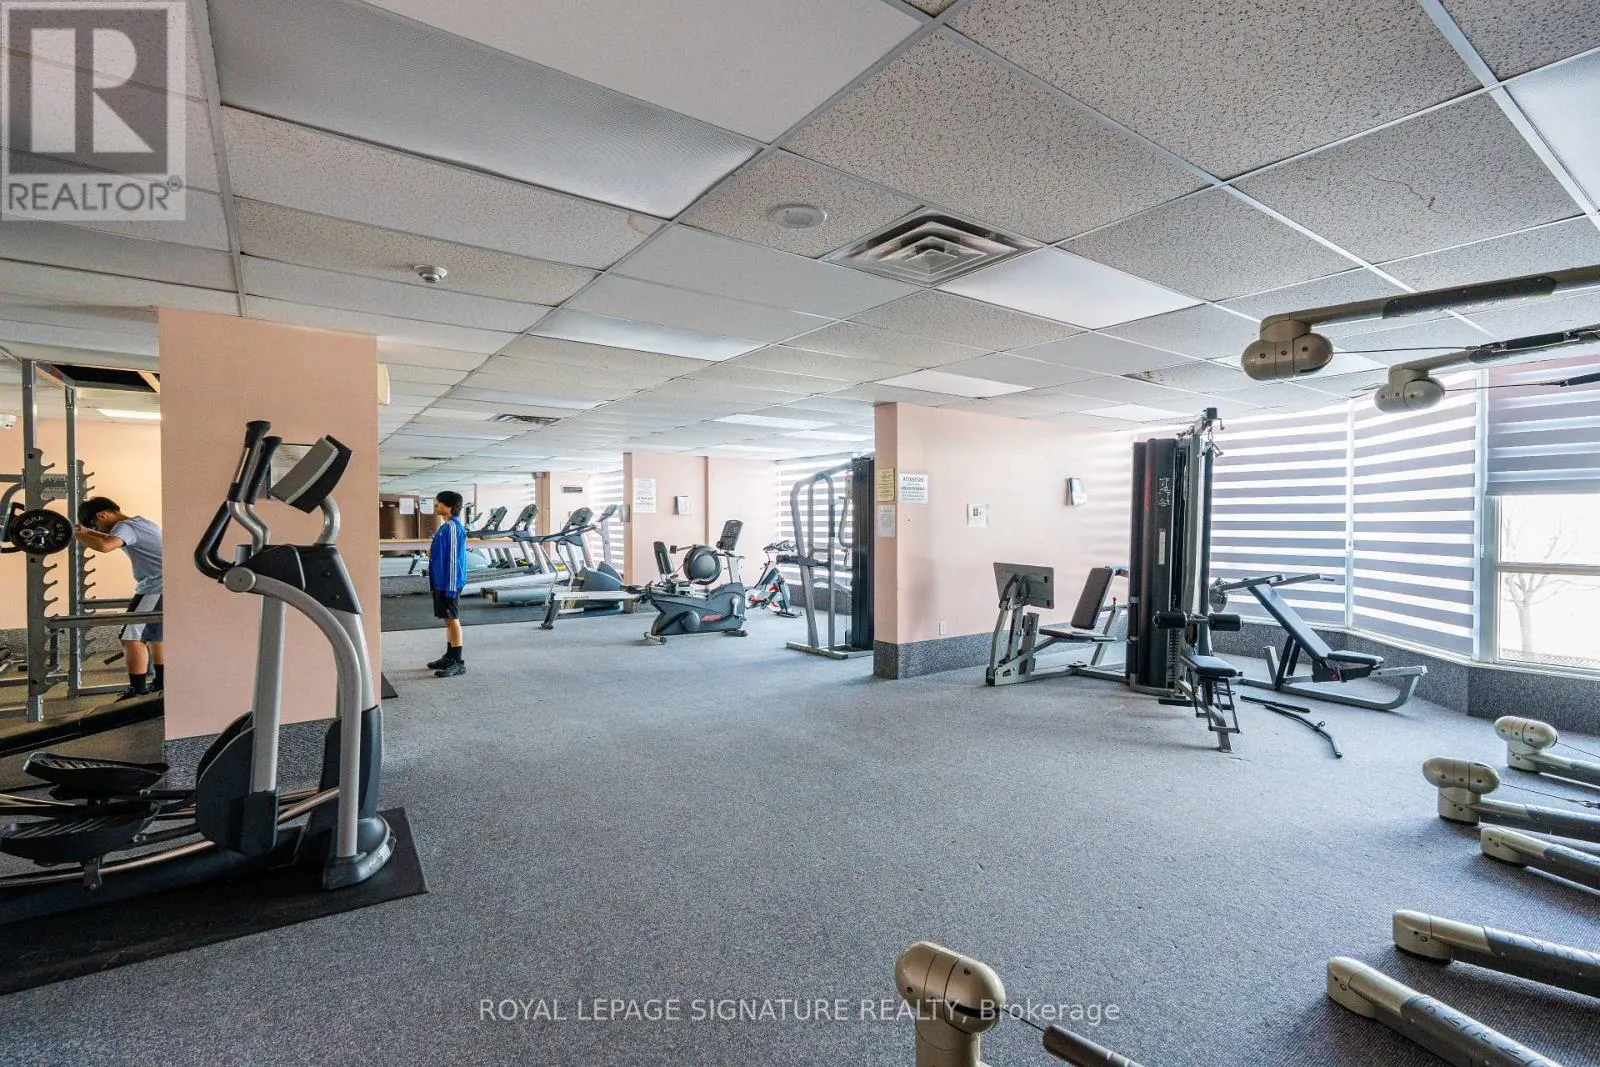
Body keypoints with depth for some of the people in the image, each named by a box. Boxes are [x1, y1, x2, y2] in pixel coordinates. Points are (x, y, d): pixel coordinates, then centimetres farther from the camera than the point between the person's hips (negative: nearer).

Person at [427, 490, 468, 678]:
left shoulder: (452, 528, -18)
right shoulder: (445, 526, 13)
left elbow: (453, 558, -21)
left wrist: (450, 586, -22)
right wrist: (431, 552, 7)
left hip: (449, 582, -10)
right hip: (441, 581, 10)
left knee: (452, 620, -4)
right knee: (448, 620, 15)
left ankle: (458, 662, 2)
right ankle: (449, 657, 25)